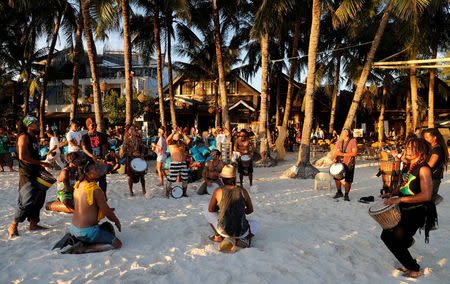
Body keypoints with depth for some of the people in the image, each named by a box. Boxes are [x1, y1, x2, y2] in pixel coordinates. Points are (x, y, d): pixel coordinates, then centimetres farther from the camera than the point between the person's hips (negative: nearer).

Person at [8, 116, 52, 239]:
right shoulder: (24, 137, -11)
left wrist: (44, 170, 17)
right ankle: (13, 227, 0)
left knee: (39, 199, 14)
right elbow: (23, 156, -22)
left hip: (36, 174, 10)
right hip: (27, 175, -10)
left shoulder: (34, 138, 17)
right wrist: (41, 163, -19)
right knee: (27, 202, -12)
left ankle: (33, 224, 25)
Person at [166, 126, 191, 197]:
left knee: (185, 179, 8)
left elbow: (188, 140, -1)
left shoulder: (182, 143, 16)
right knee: (170, 179, -5)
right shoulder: (171, 143, 5)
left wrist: (182, 133, 0)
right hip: (174, 163, -4)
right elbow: (167, 140, -17)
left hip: (183, 163, 4)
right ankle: (167, 193, 7)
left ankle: (184, 193, 23)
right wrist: (174, 132, -13)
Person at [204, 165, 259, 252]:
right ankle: (243, 239, 6)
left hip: (223, 230, -1)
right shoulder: (243, 191, -2)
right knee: (256, 225, 36)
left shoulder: (218, 191, -7)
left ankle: (218, 236, 21)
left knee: (206, 208, 22)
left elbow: (211, 209, 5)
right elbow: (250, 210, 11)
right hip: (242, 232, 1)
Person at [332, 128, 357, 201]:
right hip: (340, 163, 5)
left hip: (349, 164, -5)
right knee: (337, 178, 4)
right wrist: (335, 159, -13)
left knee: (348, 181, -4)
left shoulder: (353, 142, -5)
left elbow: (355, 153, -14)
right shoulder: (340, 142, 12)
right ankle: (339, 193, 24)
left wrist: (343, 154, -20)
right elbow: (337, 152, 7)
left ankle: (346, 195, 14)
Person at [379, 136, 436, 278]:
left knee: (394, 243, -6)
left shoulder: (423, 169, -19)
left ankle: (414, 269, 16)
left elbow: (426, 196, -27)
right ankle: (408, 240, 42)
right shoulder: (407, 166, 7)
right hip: (402, 209, 8)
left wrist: (399, 199, -28)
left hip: (416, 212, -8)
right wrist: (391, 194, 2)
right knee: (386, 235, 14)